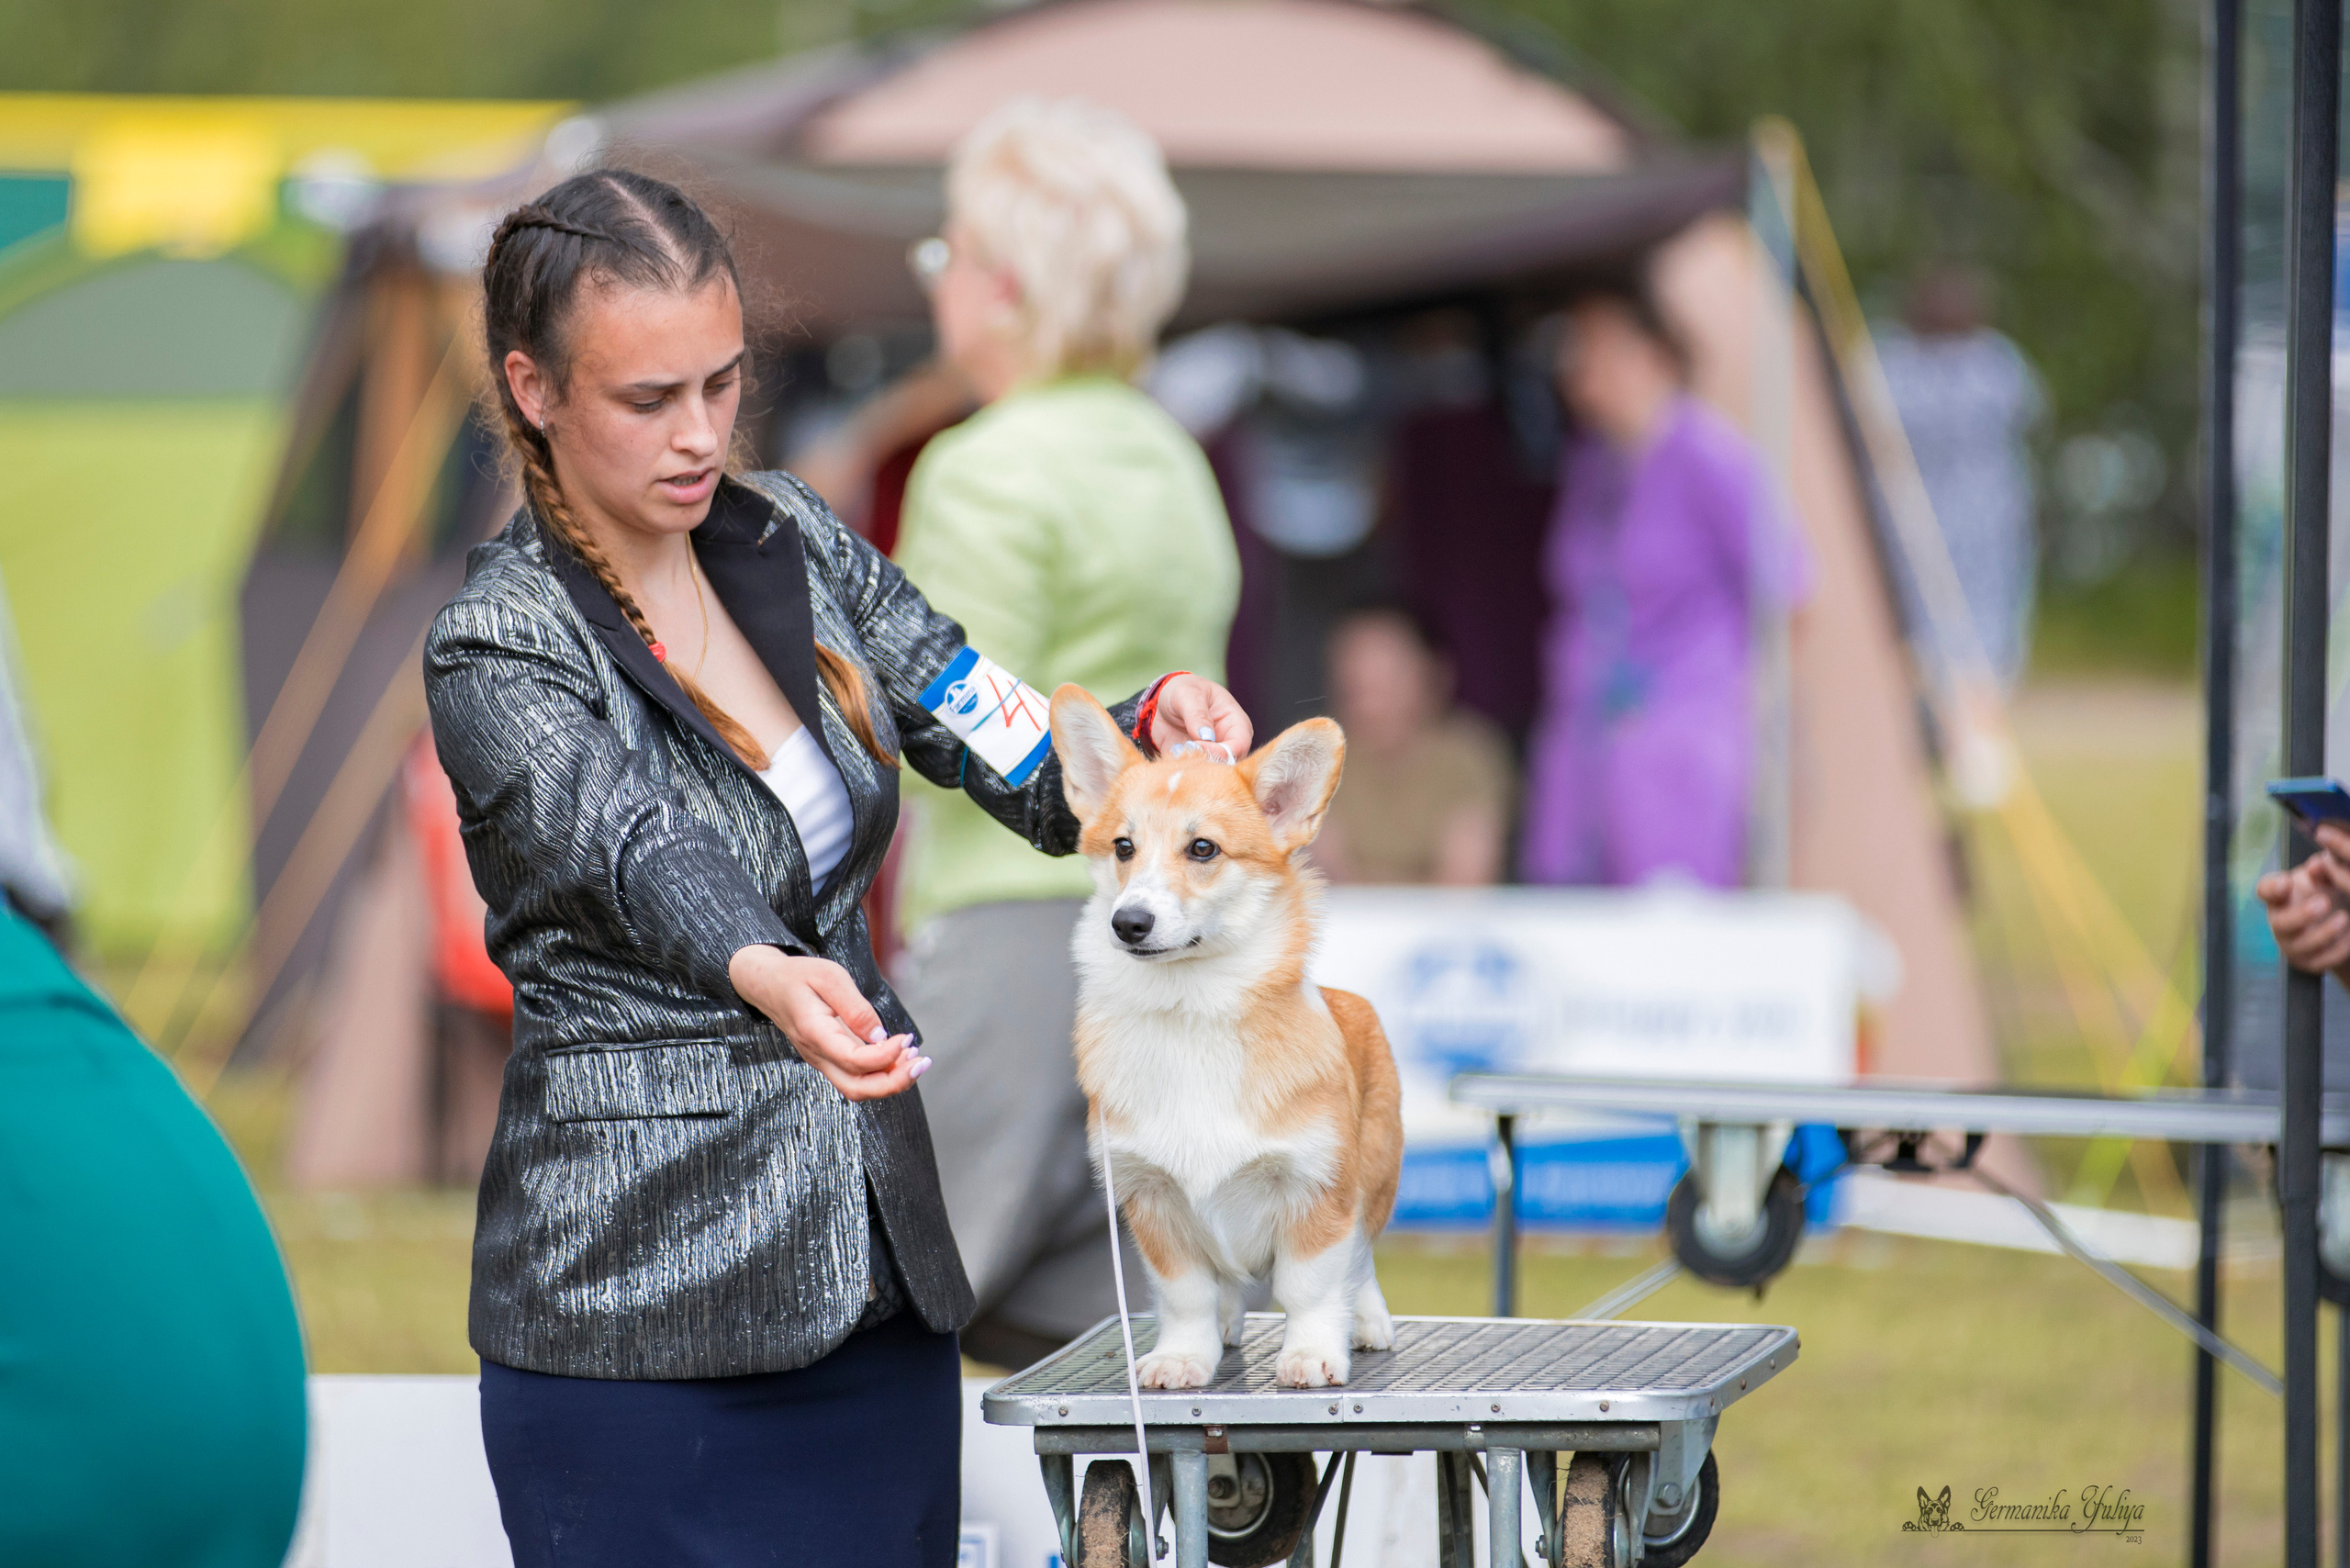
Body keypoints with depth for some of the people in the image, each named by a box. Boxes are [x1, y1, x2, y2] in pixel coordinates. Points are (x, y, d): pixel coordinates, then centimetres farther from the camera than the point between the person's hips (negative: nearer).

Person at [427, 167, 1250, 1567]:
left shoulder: (791, 541, 7)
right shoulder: (500, 651, -12)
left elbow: (1030, 773, 6)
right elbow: (647, 859, -30)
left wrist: (1156, 724, -15)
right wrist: (768, 979, -50)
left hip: (881, 1266, 6)